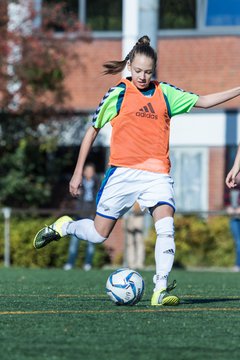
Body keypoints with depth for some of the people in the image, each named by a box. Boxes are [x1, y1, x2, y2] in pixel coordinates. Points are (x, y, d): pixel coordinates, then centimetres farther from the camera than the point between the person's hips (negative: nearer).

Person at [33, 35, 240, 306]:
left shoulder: (164, 93, 10)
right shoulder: (116, 94, 3)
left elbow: (202, 101, 14)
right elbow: (93, 130, 10)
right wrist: (78, 172, 10)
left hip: (157, 174, 2)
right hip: (123, 172, -2)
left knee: (166, 227, -19)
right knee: (98, 234, 3)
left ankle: (160, 290, -20)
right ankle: (63, 226, 33)